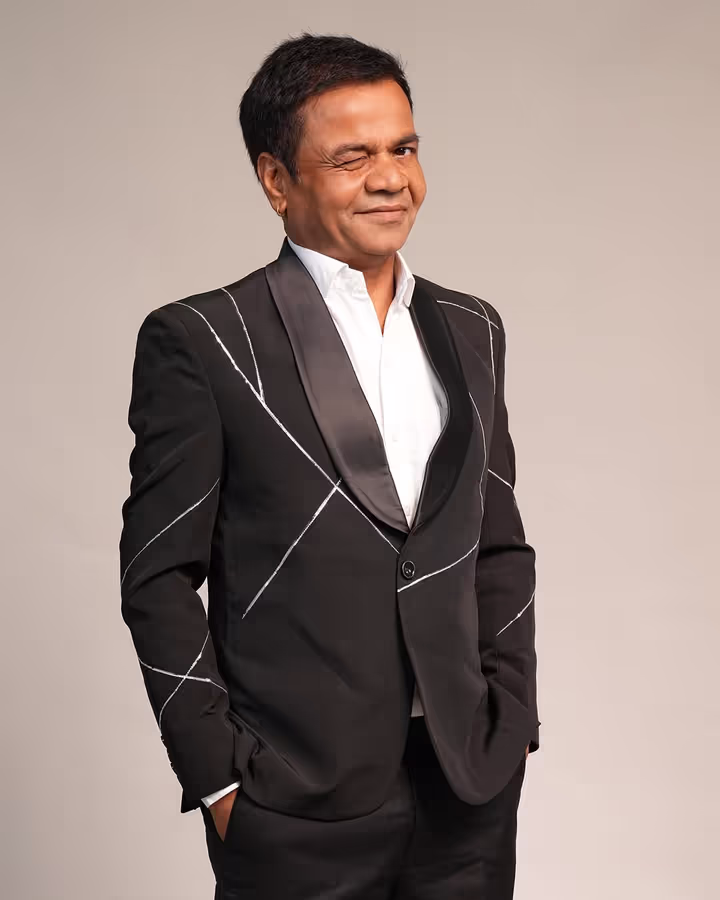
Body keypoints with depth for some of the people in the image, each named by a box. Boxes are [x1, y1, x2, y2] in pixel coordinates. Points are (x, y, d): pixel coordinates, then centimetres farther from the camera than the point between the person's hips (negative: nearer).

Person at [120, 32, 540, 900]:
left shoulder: (471, 331, 10)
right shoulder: (198, 341, -6)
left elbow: (500, 546, 14)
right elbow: (160, 577, -6)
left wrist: (512, 723, 7)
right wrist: (216, 778, -8)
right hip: (298, 804, -4)